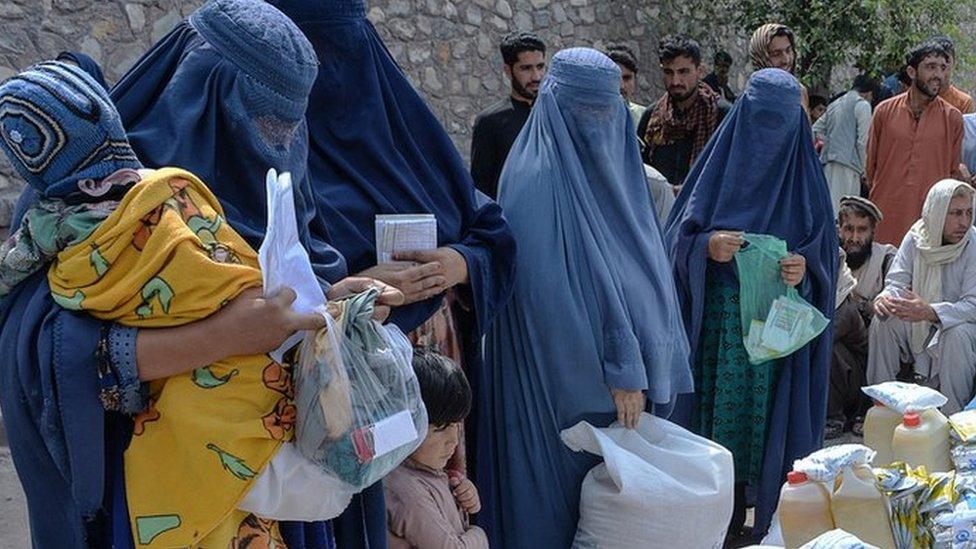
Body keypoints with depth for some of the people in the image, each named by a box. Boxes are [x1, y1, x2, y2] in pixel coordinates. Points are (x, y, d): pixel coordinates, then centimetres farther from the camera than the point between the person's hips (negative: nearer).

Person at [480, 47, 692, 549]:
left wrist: (644, 368, 6)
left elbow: (645, 270, 13)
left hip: (627, 372, 8)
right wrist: (615, 373, -18)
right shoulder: (538, 178, -14)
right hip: (564, 382, -8)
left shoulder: (612, 169, 11)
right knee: (561, 490, 2)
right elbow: (551, 292, -20)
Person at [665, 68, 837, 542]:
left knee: (775, 422, 2)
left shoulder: (805, 176, 5)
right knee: (720, 410, 2)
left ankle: (775, 519, 15)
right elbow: (678, 237, 3)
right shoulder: (719, 165, 4)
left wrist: (805, 268, -16)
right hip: (721, 321, 0)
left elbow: (825, 249, 5)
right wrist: (705, 247, -18)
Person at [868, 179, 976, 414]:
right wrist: (884, 298, -33)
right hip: (918, 328, 4)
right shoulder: (917, 237, -6)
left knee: (957, 335, -35)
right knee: (882, 322, -20)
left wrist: (930, 312, -44)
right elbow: (896, 283, -7)